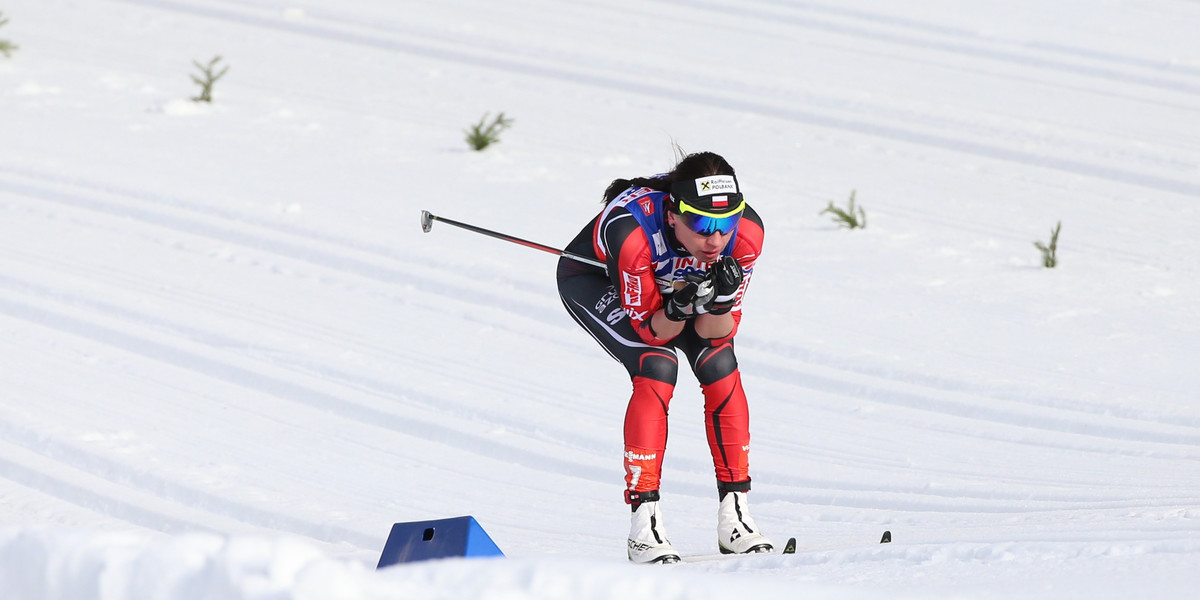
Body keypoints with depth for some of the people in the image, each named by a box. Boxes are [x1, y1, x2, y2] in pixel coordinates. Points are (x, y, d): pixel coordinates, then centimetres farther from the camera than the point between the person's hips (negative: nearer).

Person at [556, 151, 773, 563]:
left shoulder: (746, 232, -32)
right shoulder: (634, 231, -43)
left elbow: (716, 333, -22)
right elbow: (650, 330, -29)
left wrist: (720, 301, -42)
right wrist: (677, 309, -49)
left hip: (676, 280, 4)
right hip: (594, 279, -4)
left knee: (720, 366, -16)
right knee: (657, 367, -25)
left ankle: (735, 515, -8)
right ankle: (644, 522, -23)